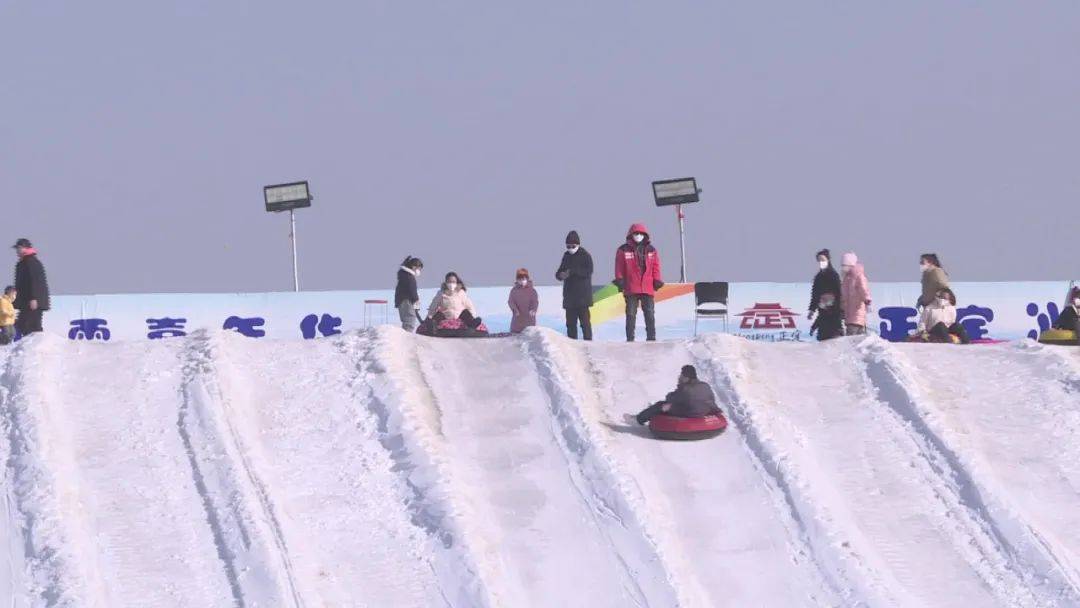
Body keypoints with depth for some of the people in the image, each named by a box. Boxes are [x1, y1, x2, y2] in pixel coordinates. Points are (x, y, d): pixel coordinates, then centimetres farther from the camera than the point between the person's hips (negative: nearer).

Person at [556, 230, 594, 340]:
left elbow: (588, 272, -15)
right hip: (569, 295, 6)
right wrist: (560, 275, -8)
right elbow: (560, 271, 17)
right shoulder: (566, 256, 14)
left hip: (582, 295, -6)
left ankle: (588, 340, -8)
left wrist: (573, 272, -23)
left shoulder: (585, 255, -5)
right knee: (570, 321, 8)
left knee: (584, 319, -9)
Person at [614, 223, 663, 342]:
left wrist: (657, 281, 3)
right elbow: (619, 268, 2)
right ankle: (630, 339, 6)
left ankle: (651, 338, 7)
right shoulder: (623, 250, 1)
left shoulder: (651, 250, 8)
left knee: (650, 315, 3)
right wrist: (620, 281, -5)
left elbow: (656, 267, 9)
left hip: (648, 288, 2)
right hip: (631, 289, -2)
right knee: (631, 315, 2)